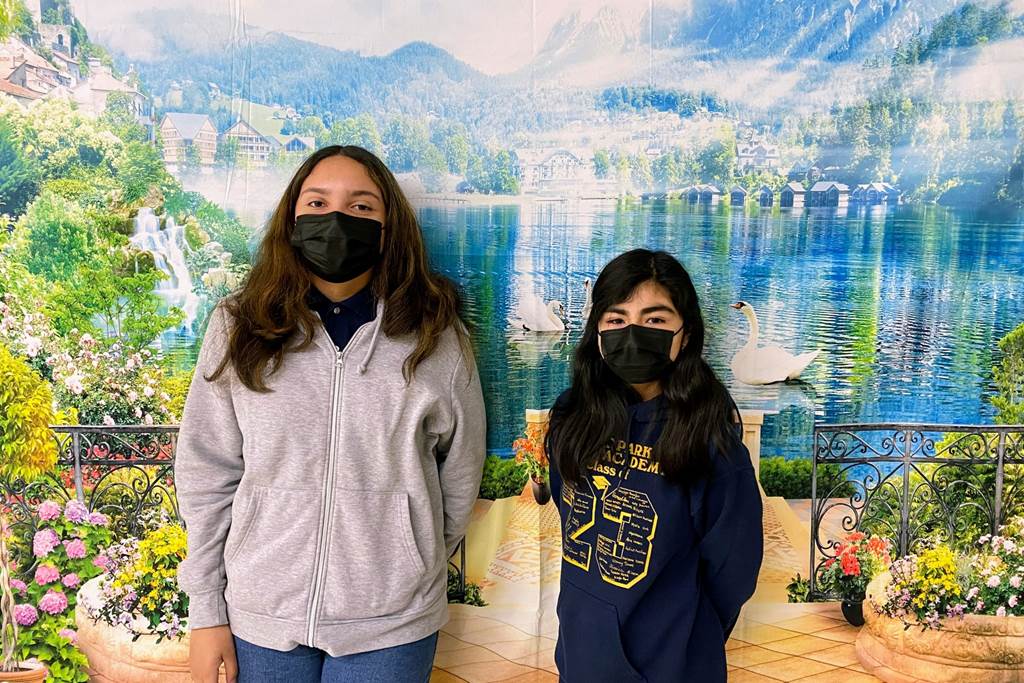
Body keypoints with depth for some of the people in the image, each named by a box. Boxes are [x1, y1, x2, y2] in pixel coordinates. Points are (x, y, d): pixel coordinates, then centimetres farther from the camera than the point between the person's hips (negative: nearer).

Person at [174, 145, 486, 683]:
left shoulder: (437, 340, -7)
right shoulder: (240, 329, -4)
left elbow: (460, 476, 4)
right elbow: (207, 477, 0)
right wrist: (207, 612, 2)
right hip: (261, 613, 1)